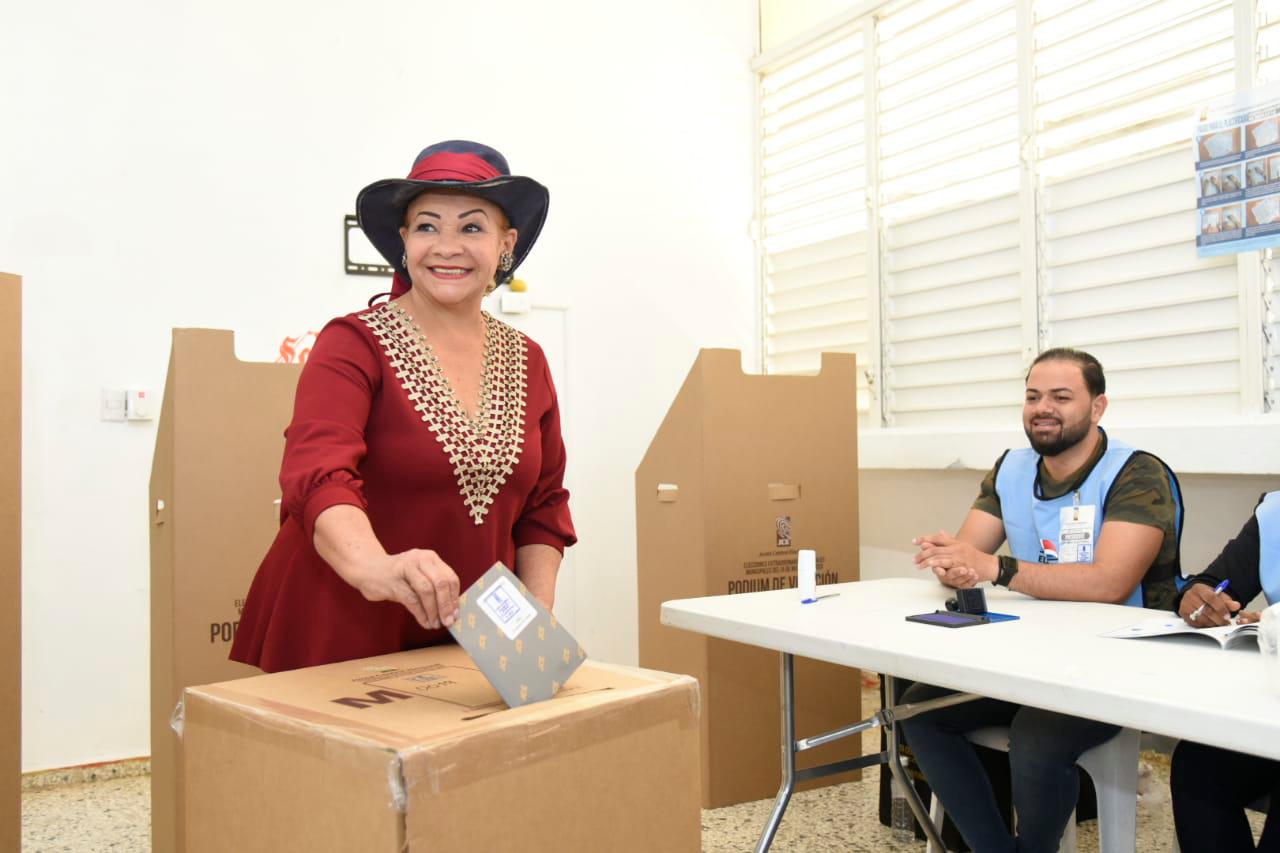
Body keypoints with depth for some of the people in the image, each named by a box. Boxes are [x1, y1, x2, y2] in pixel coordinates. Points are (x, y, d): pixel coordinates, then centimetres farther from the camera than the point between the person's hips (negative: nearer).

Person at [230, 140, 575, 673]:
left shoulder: (526, 363, 5)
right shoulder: (354, 344, -10)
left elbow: (542, 507, 10)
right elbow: (317, 474, -27)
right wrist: (372, 567, -46)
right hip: (340, 635, -4)